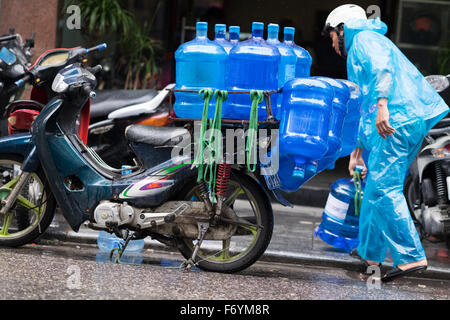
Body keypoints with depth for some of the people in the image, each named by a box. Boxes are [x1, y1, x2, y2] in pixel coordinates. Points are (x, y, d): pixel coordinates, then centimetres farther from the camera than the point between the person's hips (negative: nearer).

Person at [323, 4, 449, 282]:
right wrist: (359, 150, 40)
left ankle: (412, 256, -19)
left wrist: (382, 104, -31)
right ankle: (370, 251, 26)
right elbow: (366, 105, 39)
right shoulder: (358, 54, 35)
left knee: (383, 188, -15)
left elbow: (383, 65, -17)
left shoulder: (364, 39, 5)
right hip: (413, 121, 10)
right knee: (376, 184, 17)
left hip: (397, 118, -10)